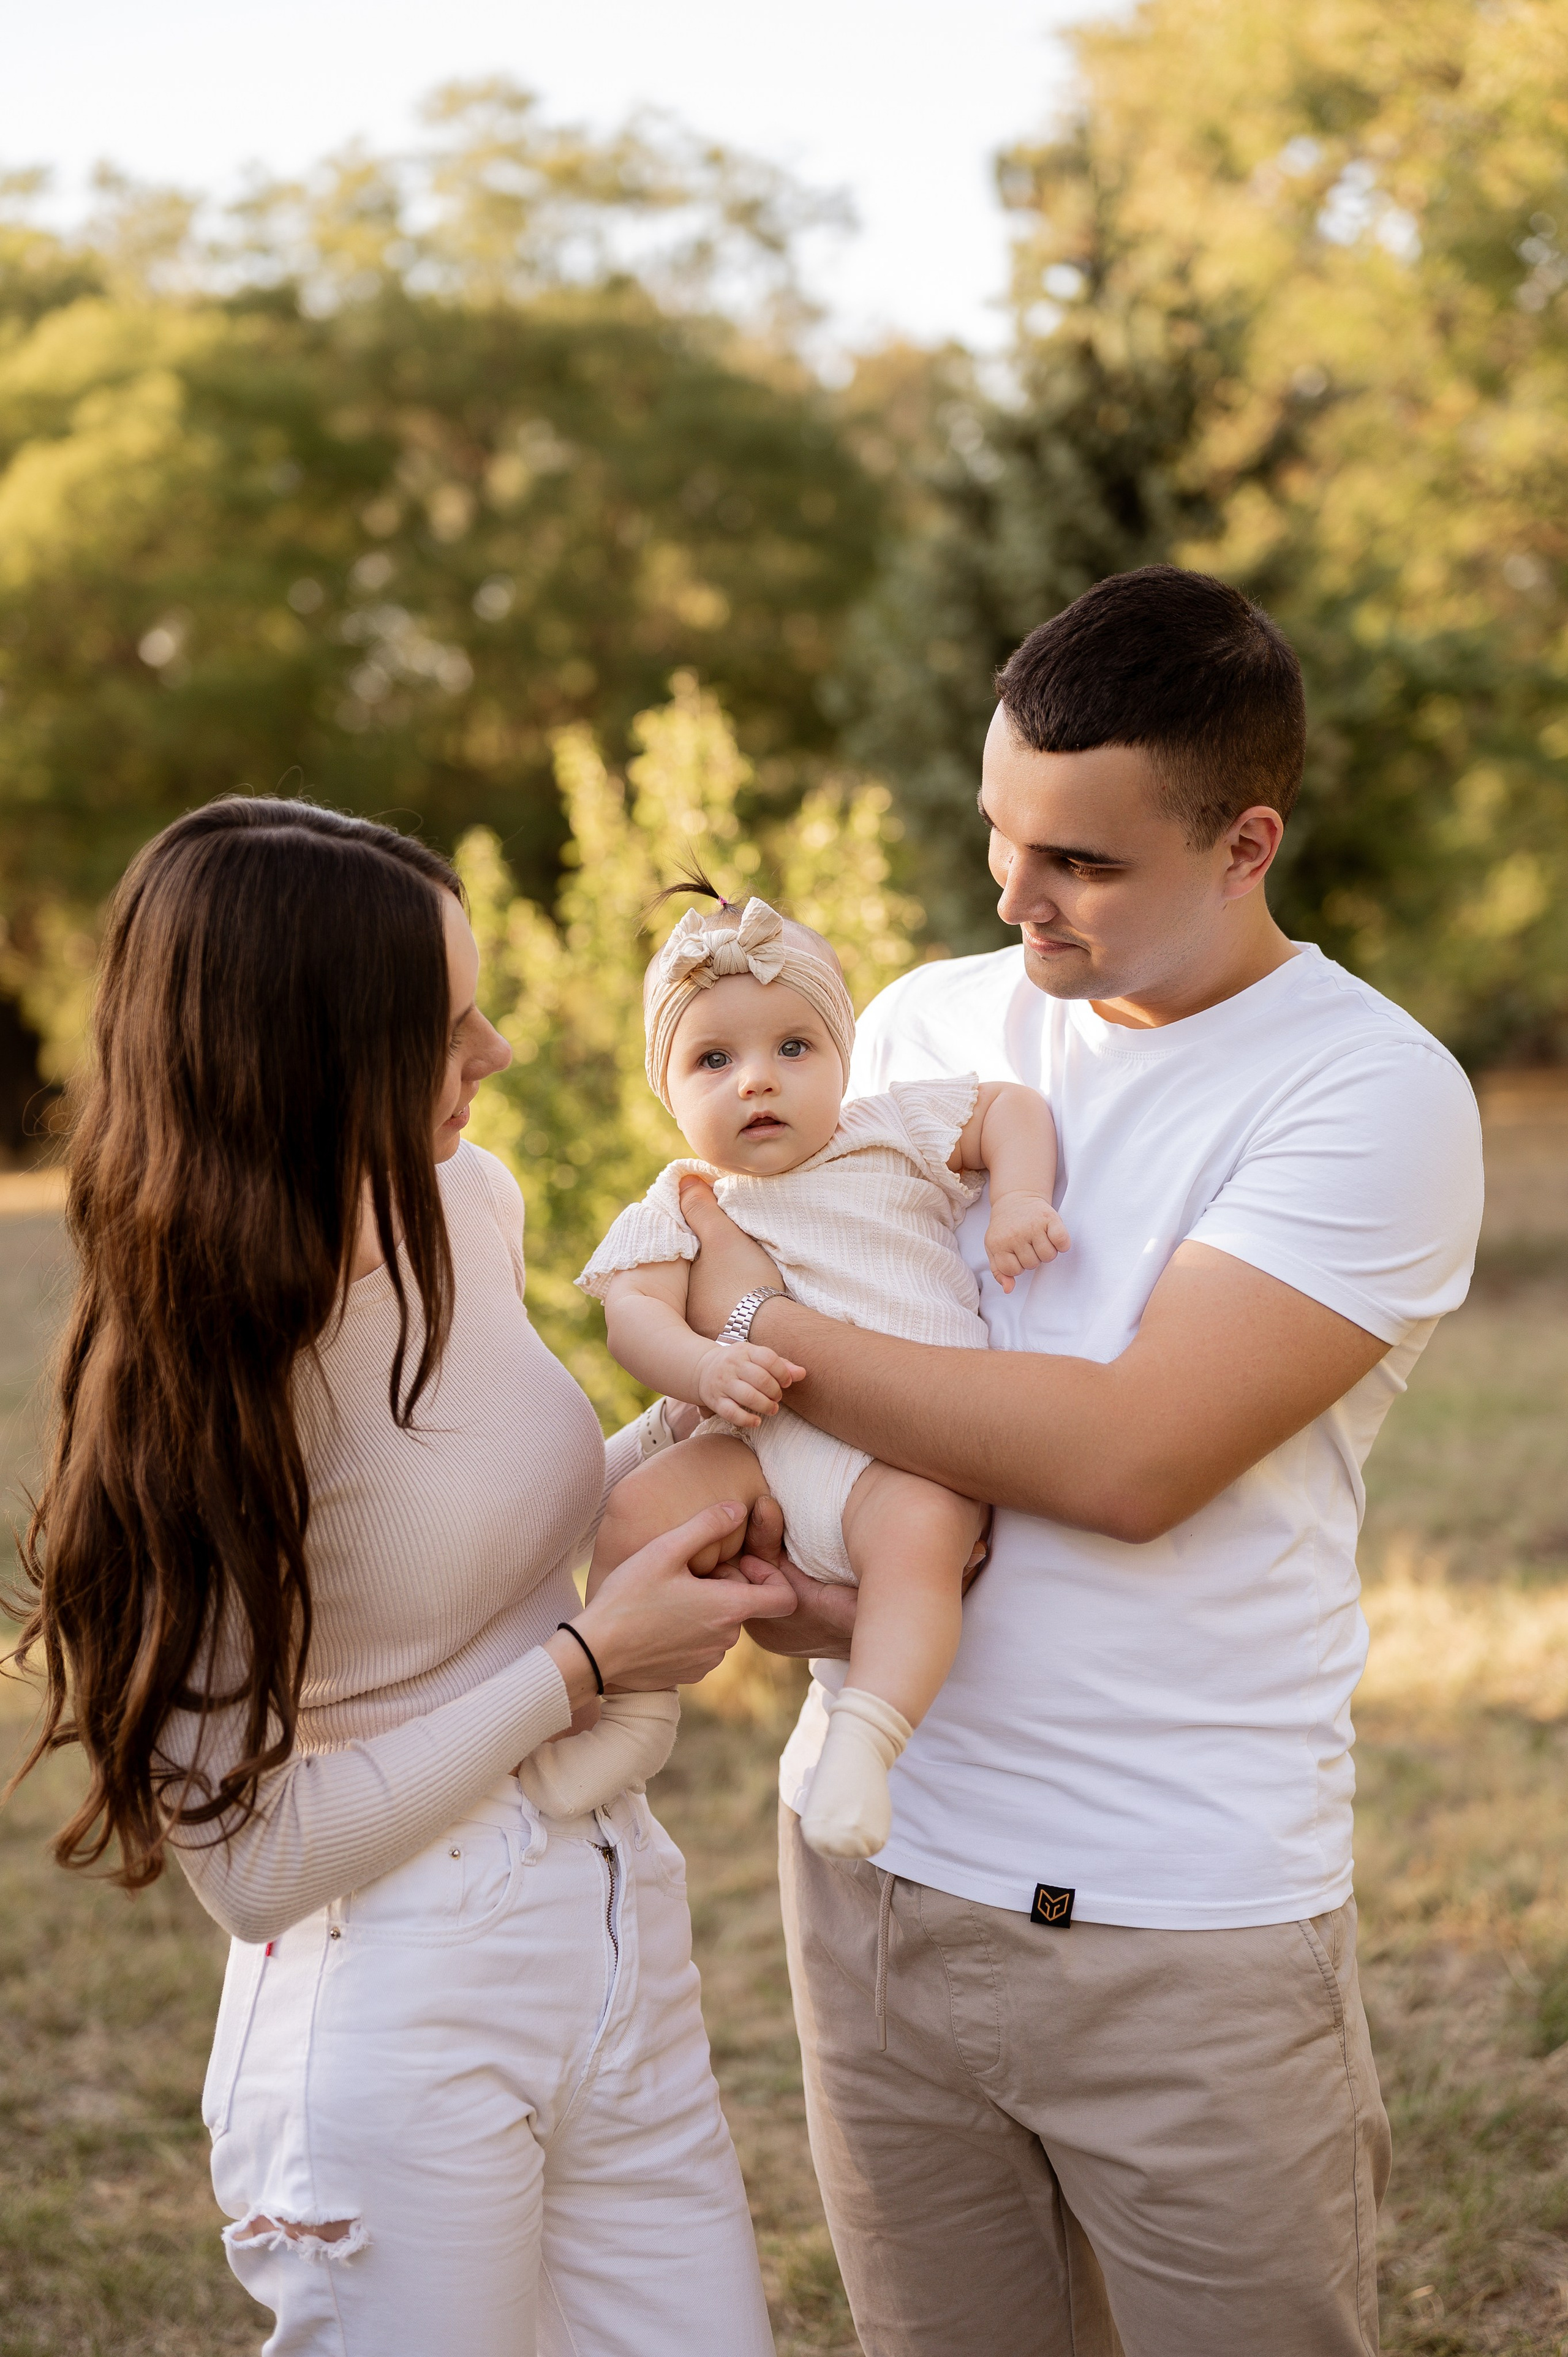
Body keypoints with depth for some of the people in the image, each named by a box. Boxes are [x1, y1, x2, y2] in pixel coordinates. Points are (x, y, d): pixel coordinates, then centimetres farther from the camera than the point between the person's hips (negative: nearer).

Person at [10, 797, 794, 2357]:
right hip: (399, 2027, -6)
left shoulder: (468, 1205, 0)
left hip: (624, 1946, 7)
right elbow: (248, 1859, -17)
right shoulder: (198, 1379, -18)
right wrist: (583, 1667, -16)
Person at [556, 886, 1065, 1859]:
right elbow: (634, 1310, -3)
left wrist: (1020, 1203, -7)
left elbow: (1015, 1107, 12)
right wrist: (706, 1367, -24)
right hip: (768, 1442, 3)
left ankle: (863, 1745, -34)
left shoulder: (891, 1131, 10)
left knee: (916, 1530, -34)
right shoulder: (683, 1206, 11)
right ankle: (621, 1713, -2)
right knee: (638, 1512, -18)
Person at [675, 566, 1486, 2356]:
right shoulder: (927, 1021, 6)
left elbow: (1131, 1455, -21)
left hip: (1189, 1939, -4)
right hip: (873, 1864, 5)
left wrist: (760, 1324, -14)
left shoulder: (1374, 1097, -11)